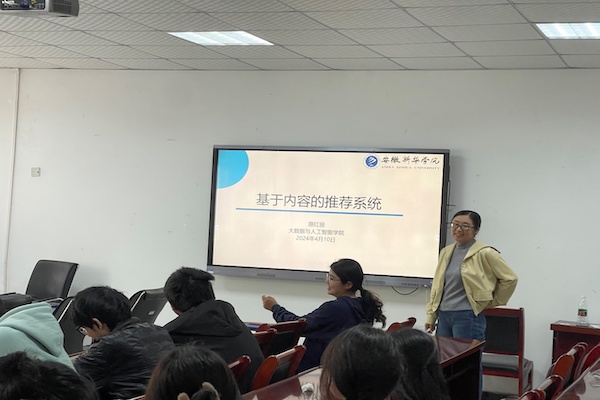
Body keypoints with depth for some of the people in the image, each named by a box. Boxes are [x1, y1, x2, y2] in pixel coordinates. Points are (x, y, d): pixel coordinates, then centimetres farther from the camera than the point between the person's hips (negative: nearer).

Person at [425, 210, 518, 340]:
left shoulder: (484, 253, -7)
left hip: (467, 316, -6)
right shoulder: (446, 252, 13)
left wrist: (493, 302, 2)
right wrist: (431, 316, 14)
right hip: (443, 316, 6)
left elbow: (510, 278, -4)